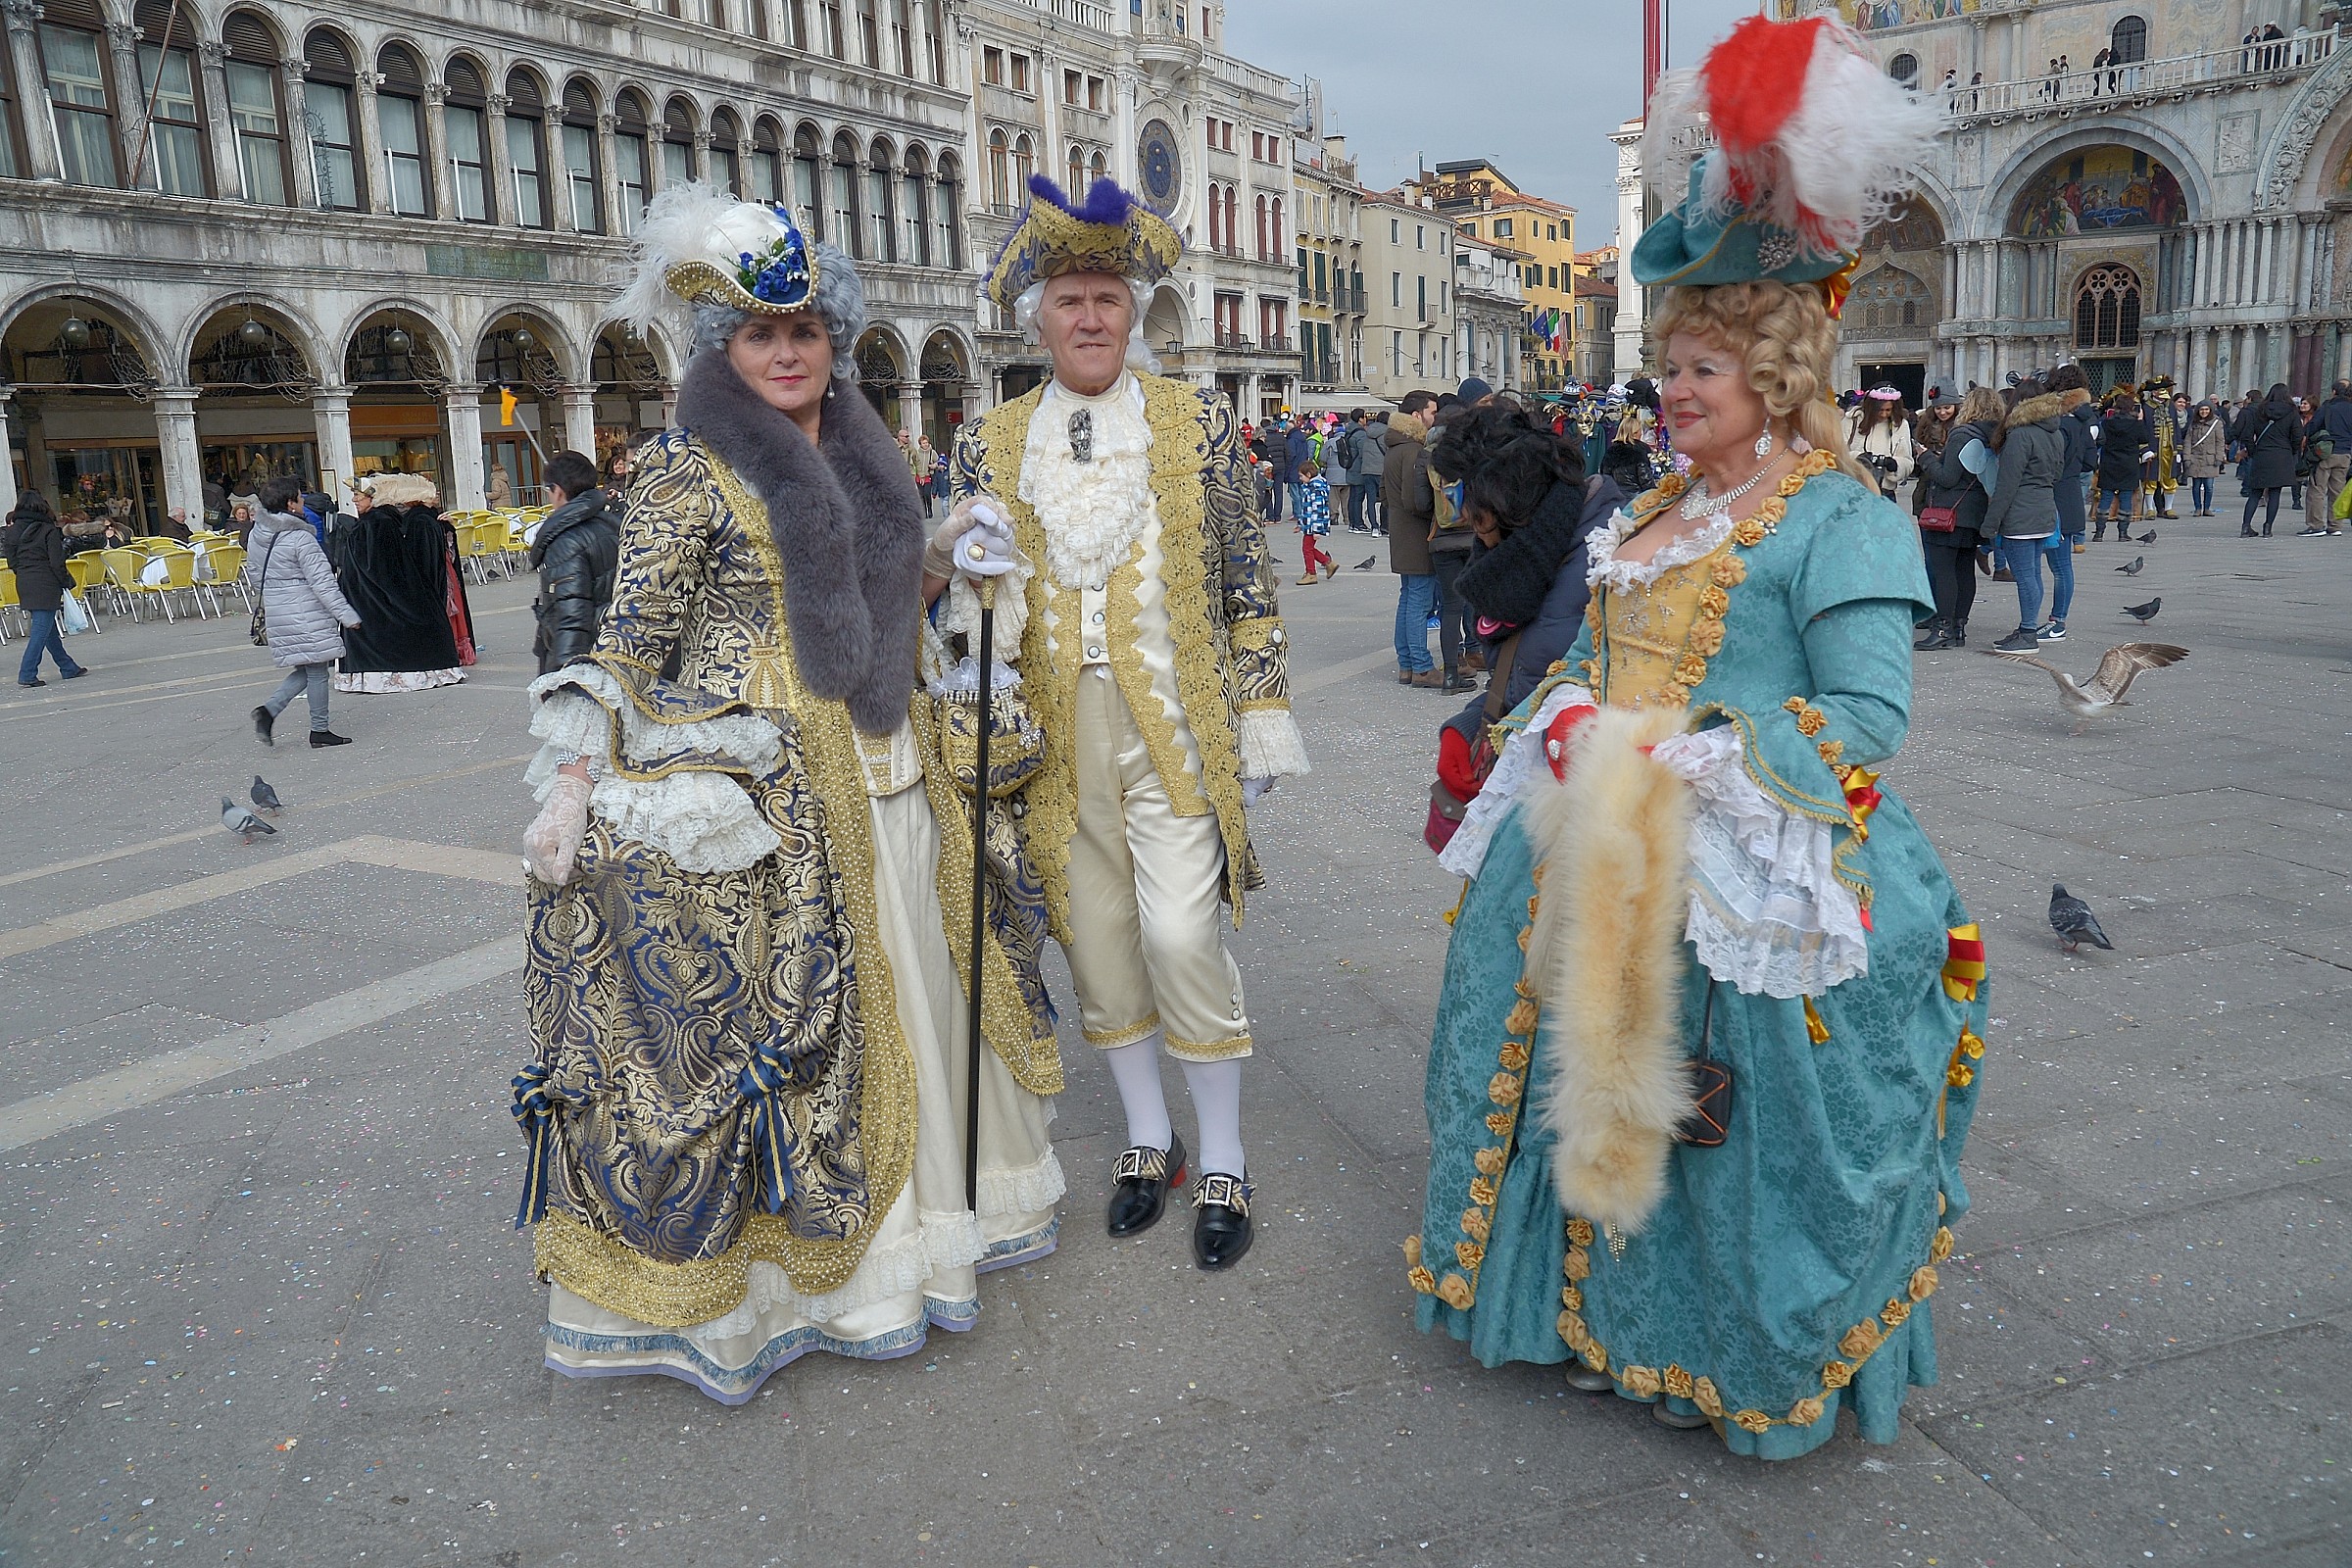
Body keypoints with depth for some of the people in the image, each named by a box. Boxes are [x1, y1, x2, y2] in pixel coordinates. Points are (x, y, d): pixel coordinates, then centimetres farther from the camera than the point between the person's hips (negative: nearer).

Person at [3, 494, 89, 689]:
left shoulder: (11, 532, 7)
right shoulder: (48, 530, -10)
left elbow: (12, 561, 9)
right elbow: (57, 562, -12)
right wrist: (66, 583, -3)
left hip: (24, 585, 7)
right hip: (46, 584, -7)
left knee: (48, 628, 15)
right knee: (42, 629, -4)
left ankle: (68, 667, 24)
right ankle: (27, 674, -8)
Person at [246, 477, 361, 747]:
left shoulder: (258, 534, 8)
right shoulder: (301, 538, -17)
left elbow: (253, 571, 20)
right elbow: (322, 581, -18)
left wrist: (262, 600, 35)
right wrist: (346, 614, -16)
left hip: (278, 612, 8)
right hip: (307, 614, -8)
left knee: (306, 669, 17)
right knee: (317, 671, 2)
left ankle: (269, 710, 2)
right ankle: (320, 730, 9)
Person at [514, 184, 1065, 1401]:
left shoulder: (860, 453, 12)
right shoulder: (689, 471, -8)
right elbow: (628, 637, -10)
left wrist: (947, 561, 8)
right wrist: (574, 787, -16)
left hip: (879, 771, 7)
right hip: (755, 790, -7)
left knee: (897, 993, 16)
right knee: (760, 1015, 0)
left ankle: (920, 1205, 34)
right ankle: (744, 1268, 17)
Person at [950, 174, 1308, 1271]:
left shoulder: (1198, 421, 2)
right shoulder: (992, 443, 8)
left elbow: (1247, 581, 2)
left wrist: (1262, 719, -1)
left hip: (1174, 724, -3)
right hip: (1058, 733, 3)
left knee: (1183, 939, -8)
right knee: (1098, 941, 9)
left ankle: (1223, 1163, 11)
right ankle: (1147, 1140, 28)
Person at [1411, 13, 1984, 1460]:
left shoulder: (1841, 520, -12)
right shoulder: (1665, 509, 14)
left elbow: (1871, 718, -17)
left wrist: (1698, 753, -23)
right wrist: (1571, 717, -2)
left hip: (1751, 875, -8)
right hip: (1604, 843, 8)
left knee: (1728, 1115, 3)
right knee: (1590, 1070, 16)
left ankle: (1758, 1365, 27)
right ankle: (1598, 1294, 38)